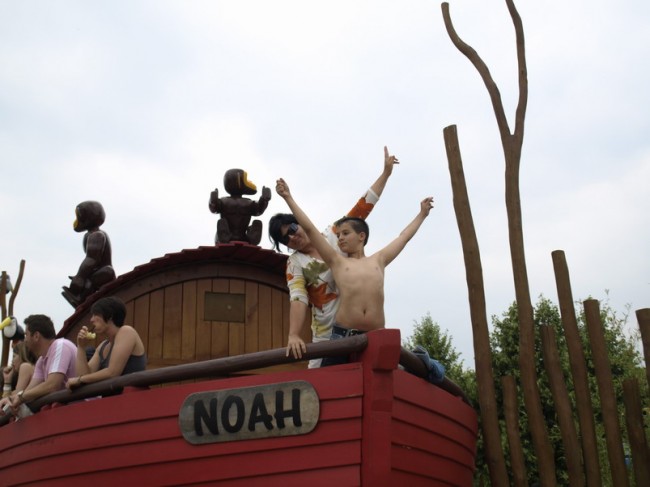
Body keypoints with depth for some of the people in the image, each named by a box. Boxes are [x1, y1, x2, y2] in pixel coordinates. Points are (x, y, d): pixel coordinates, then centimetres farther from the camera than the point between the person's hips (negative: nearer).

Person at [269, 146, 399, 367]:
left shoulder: (335, 235, 6)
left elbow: (363, 206, 8)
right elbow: (298, 298, -15)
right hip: (328, 333, -2)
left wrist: (386, 172, 6)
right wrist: (294, 335, -31)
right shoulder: (295, 264, 0)